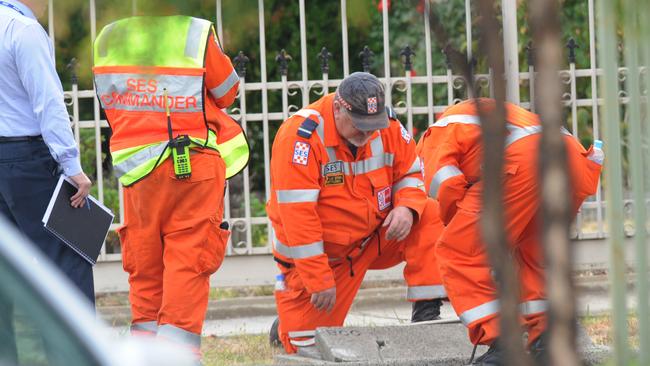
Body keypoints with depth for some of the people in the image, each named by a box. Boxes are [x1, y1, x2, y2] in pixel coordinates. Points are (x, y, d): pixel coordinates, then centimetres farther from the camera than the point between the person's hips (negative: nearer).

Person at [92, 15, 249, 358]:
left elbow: (109, 100, 11)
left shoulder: (106, 38, 0)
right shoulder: (196, 34, -12)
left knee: (144, 263, 13)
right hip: (194, 166, -4)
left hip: (137, 167, 4)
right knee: (189, 261, 0)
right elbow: (226, 92, 2)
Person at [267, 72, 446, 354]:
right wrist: (319, 281, -25)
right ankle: (288, 326, 35)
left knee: (428, 218, -20)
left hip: (376, 237, 4)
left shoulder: (388, 125, -10)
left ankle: (426, 309, -18)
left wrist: (407, 207, -20)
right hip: (322, 254, -4)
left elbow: (410, 172, 5)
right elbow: (297, 214, -26)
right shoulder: (300, 136, -25)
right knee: (308, 345, -2)